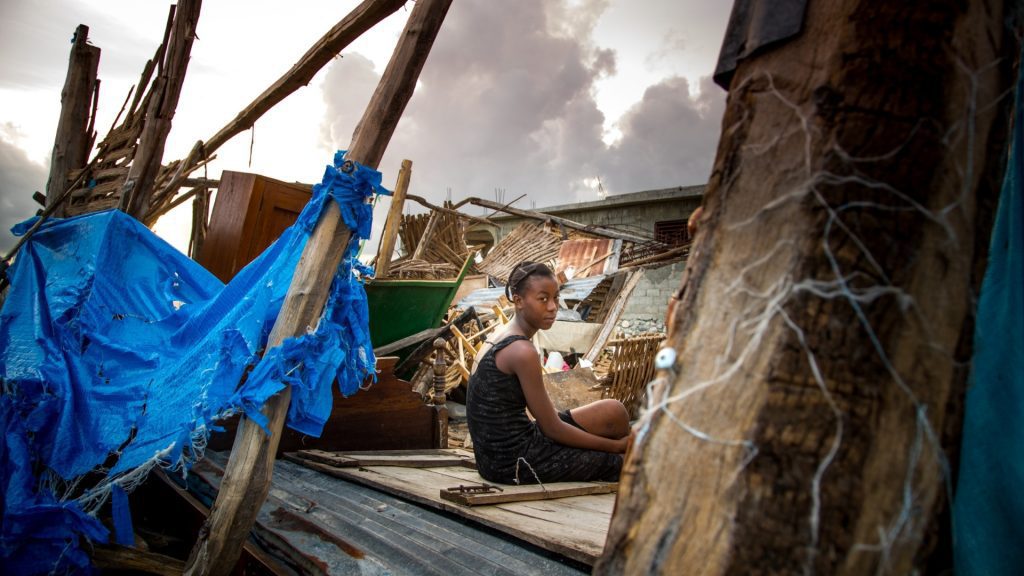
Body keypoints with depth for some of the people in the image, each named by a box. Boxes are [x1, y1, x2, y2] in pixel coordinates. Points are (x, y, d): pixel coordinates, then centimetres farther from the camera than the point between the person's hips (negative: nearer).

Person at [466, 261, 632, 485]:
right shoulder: (522, 351, -20)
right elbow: (553, 429, -14)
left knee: (612, 411, 10)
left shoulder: (496, 340, 9)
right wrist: (616, 445, -4)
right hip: (514, 462, -9)